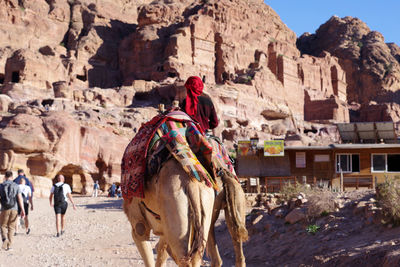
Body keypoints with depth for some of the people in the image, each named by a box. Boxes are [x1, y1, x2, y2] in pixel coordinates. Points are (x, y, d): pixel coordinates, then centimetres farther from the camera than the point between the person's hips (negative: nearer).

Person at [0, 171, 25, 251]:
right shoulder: (16, 186, 1)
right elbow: (20, 198, -6)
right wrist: (22, 210, -6)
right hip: (14, 209, 1)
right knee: (11, 227, 11)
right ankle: (9, 245, 9)